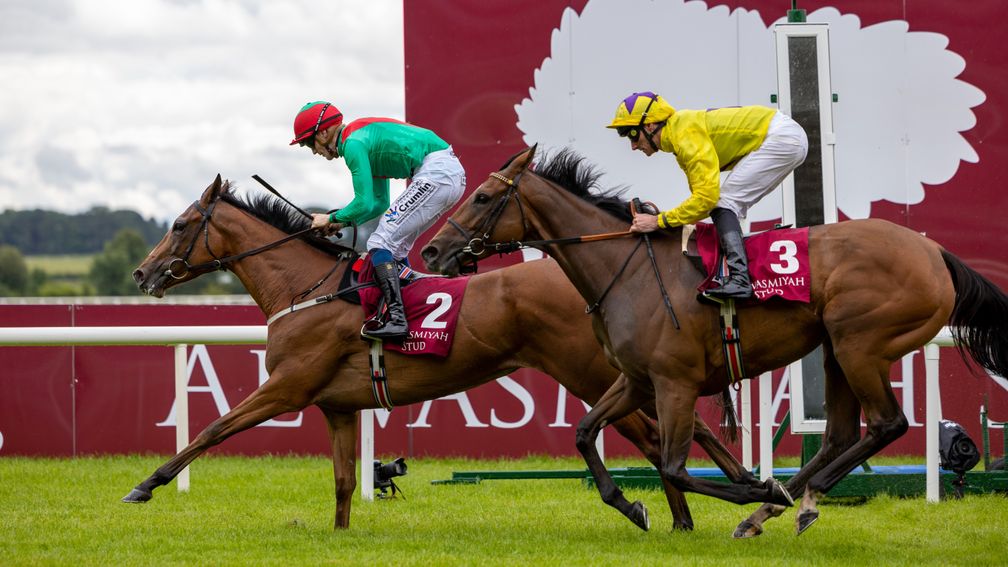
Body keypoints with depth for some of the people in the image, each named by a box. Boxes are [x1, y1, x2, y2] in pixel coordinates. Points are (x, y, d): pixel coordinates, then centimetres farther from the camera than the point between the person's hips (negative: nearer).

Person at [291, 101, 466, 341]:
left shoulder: (352, 144, -8)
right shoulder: (367, 140, 24)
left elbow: (365, 203, -10)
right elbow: (380, 202, 29)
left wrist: (332, 218, 5)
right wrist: (343, 222, 20)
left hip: (435, 174, -10)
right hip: (453, 173, 10)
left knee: (380, 242, -11)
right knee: (396, 247, 18)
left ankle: (396, 319, -21)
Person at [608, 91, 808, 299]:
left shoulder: (686, 135, -20)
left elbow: (706, 197, -24)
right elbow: (701, 195, 18)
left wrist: (659, 221, -20)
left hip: (783, 137, -10)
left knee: (723, 202, -15)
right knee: (731, 206, 13)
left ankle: (739, 279, -27)